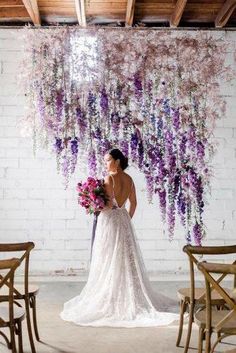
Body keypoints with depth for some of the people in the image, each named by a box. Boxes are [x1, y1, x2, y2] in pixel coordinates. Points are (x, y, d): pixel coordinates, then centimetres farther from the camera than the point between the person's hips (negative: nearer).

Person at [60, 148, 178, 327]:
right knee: (126, 260, 13)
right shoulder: (129, 179, 8)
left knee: (109, 262, 0)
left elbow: (108, 204, -20)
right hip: (124, 220, 7)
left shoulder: (110, 177, -14)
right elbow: (133, 203, 13)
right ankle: (132, 298, 19)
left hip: (110, 221, -7)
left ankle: (109, 300, 5)